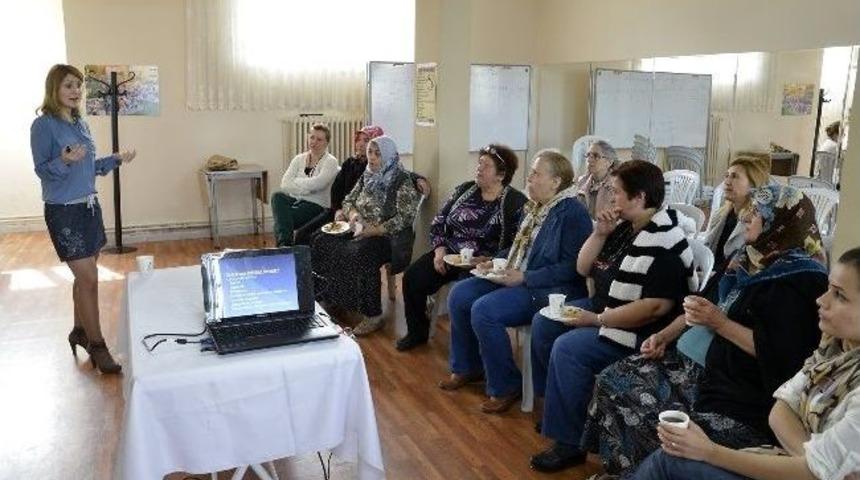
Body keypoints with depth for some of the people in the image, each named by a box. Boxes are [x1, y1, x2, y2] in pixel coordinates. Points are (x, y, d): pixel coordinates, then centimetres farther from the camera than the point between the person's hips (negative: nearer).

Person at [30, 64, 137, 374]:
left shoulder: (82, 124, 9)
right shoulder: (43, 125, -12)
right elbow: (42, 171, -13)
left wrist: (116, 159, 6)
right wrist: (64, 161, -31)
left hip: (89, 206, 7)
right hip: (64, 211, -7)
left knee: (84, 276, 16)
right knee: (89, 278, -6)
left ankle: (79, 331, 33)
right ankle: (97, 345, 6)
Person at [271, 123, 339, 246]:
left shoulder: (330, 162, -1)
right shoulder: (299, 159, 13)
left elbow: (316, 184, -17)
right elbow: (284, 184, 0)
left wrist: (295, 182, -4)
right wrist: (305, 188, -13)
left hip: (317, 205, -5)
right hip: (296, 200, 5)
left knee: (282, 217, -30)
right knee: (277, 196, -29)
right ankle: (284, 243, -30)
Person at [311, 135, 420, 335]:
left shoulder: (402, 181, -8)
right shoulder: (367, 176, 14)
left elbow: (405, 218, -16)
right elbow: (348, 200, 19)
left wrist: (375, 230, -24)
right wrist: (352, 213, -6)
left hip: (387, 236, -8)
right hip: (360, 230, 8)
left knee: (358, 254, -35)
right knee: (322, 243, -10)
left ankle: (374, 316, -25)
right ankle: (332, 298, 0)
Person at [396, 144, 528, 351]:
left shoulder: (515, 202, -7)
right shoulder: (464, 190, 10)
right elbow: (438, 222, 12)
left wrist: (486, 261, -22)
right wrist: (439, 250, -3)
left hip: (483, 263, -5)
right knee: (412, 277, -10)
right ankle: (417, 332, 11)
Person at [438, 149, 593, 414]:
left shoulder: (572, 212, -16)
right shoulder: (535, 206, 12)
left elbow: (572, 268, -22)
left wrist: (524, 277, -24)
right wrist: (496, 262, 8)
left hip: (548, 290, -10)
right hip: (516, 278, 10)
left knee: (484, 310, -27)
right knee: (458, 295, 0)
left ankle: (505, 388, -7)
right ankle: (467, 367, 18)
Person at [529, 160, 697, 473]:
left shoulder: (663, 242, -23)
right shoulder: (623, 226, 5)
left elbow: (657, 306, -30)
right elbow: (583, 269, 11)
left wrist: (596, 320, -25)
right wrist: (599, 234, -6)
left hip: (638, 331, -10)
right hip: (601, 305, 10)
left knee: (568, 348, -25)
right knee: (543, 324, 6)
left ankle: (569, 443, -11)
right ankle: (557, 406, 22)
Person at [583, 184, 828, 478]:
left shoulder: (792, 281, -14)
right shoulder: (750, 258, 13)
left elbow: (777, 353, -22)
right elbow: (707, 304, 20)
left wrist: (720, 324, -18)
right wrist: (666, 335, 8)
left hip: (740, 390, -9)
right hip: (694, 361, 9)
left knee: (647, 424, -25)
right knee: (613, 382, -3)